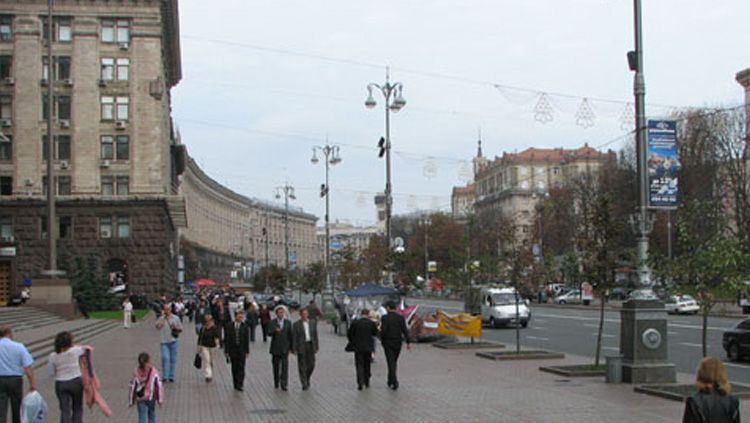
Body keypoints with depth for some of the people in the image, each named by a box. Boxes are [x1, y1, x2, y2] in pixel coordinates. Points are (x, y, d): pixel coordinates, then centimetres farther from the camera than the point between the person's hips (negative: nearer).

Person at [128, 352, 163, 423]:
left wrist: (131, 401, 2)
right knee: (151, 415, 21)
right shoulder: (154, 372, -14)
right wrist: (160, 399, 1)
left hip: (140, 399, -1)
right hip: (151, 398, 1)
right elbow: (159, 386, -9)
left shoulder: (136, 373, -14)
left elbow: (132, 388, -8)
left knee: (142, 417, 3)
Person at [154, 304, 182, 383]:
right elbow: (158, 326, -19)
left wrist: (175, 328, -10)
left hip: (173, 341, 2)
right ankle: (165, 377, -12)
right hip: (164, 342, -2)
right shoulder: (161, 318, 1)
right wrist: (162, 316, -16)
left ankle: (171, 377, 17)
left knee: (173, 359, 7)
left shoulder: (175, 318, 5)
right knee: (165, 358, -14)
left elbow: (180, 329, 11)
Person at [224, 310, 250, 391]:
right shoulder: (229, 326, 0)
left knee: (241, 368, -7)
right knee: (234, 368, 8)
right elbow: (226, 339, 1)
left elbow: (246, 339, 1)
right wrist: (226, 351, -3)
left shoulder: (244, 326, 0)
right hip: (232, 350, 1)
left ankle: (239, 385, -8)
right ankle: (235, 384, 18)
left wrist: (247, 351, -2)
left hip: (242, 350, -1)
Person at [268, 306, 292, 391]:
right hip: (275, 348, 0)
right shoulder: (272, 322, 0)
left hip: (285, 348, 0)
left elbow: (290, 335, 6)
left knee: (285, 366, -10)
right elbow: (269, 333, -12)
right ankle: (276, 382, 26)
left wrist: (291, 347, 3)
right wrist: (275, 330, -33)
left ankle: (283, 384, -11)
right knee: (276, 366, 9)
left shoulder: (288, 322, 3)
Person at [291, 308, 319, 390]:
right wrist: (294, 349, -8)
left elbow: (315, 335, 10)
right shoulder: (296, 324, -4)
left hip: (310, 346, 3)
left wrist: (316, 347, 7)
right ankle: (304, 384, 3)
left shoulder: (313, 323, 7)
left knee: (311, 365, 5)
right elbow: (294, 337, -4)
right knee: (302, 366, -2)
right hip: (301, 347, -3)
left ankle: (307, 379, 30)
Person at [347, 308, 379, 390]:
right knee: (367, 365, 16)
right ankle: (367, 382, 23)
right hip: (368, 347, 2)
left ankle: (360, 383, -12)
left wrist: (353, 342, 13)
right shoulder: (372, 323, -7)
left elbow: (349, 334, -3)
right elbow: (375, 333, 5)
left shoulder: (355, 323, -8)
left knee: (359, 365, 3)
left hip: (358, 347, -2)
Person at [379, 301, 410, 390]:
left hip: (388, 343, -3)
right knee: (393, 362, 19)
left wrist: (381, 340, 3)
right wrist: (408, 343, -7)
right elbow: (405, 331, -8)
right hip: (398, 344, 3)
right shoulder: (401, 318, -2)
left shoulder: (385, 318, -11)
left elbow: (383, 331, -16)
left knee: (391, 363, -3)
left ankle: (395, 382, -16)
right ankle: (390, 381, 28)